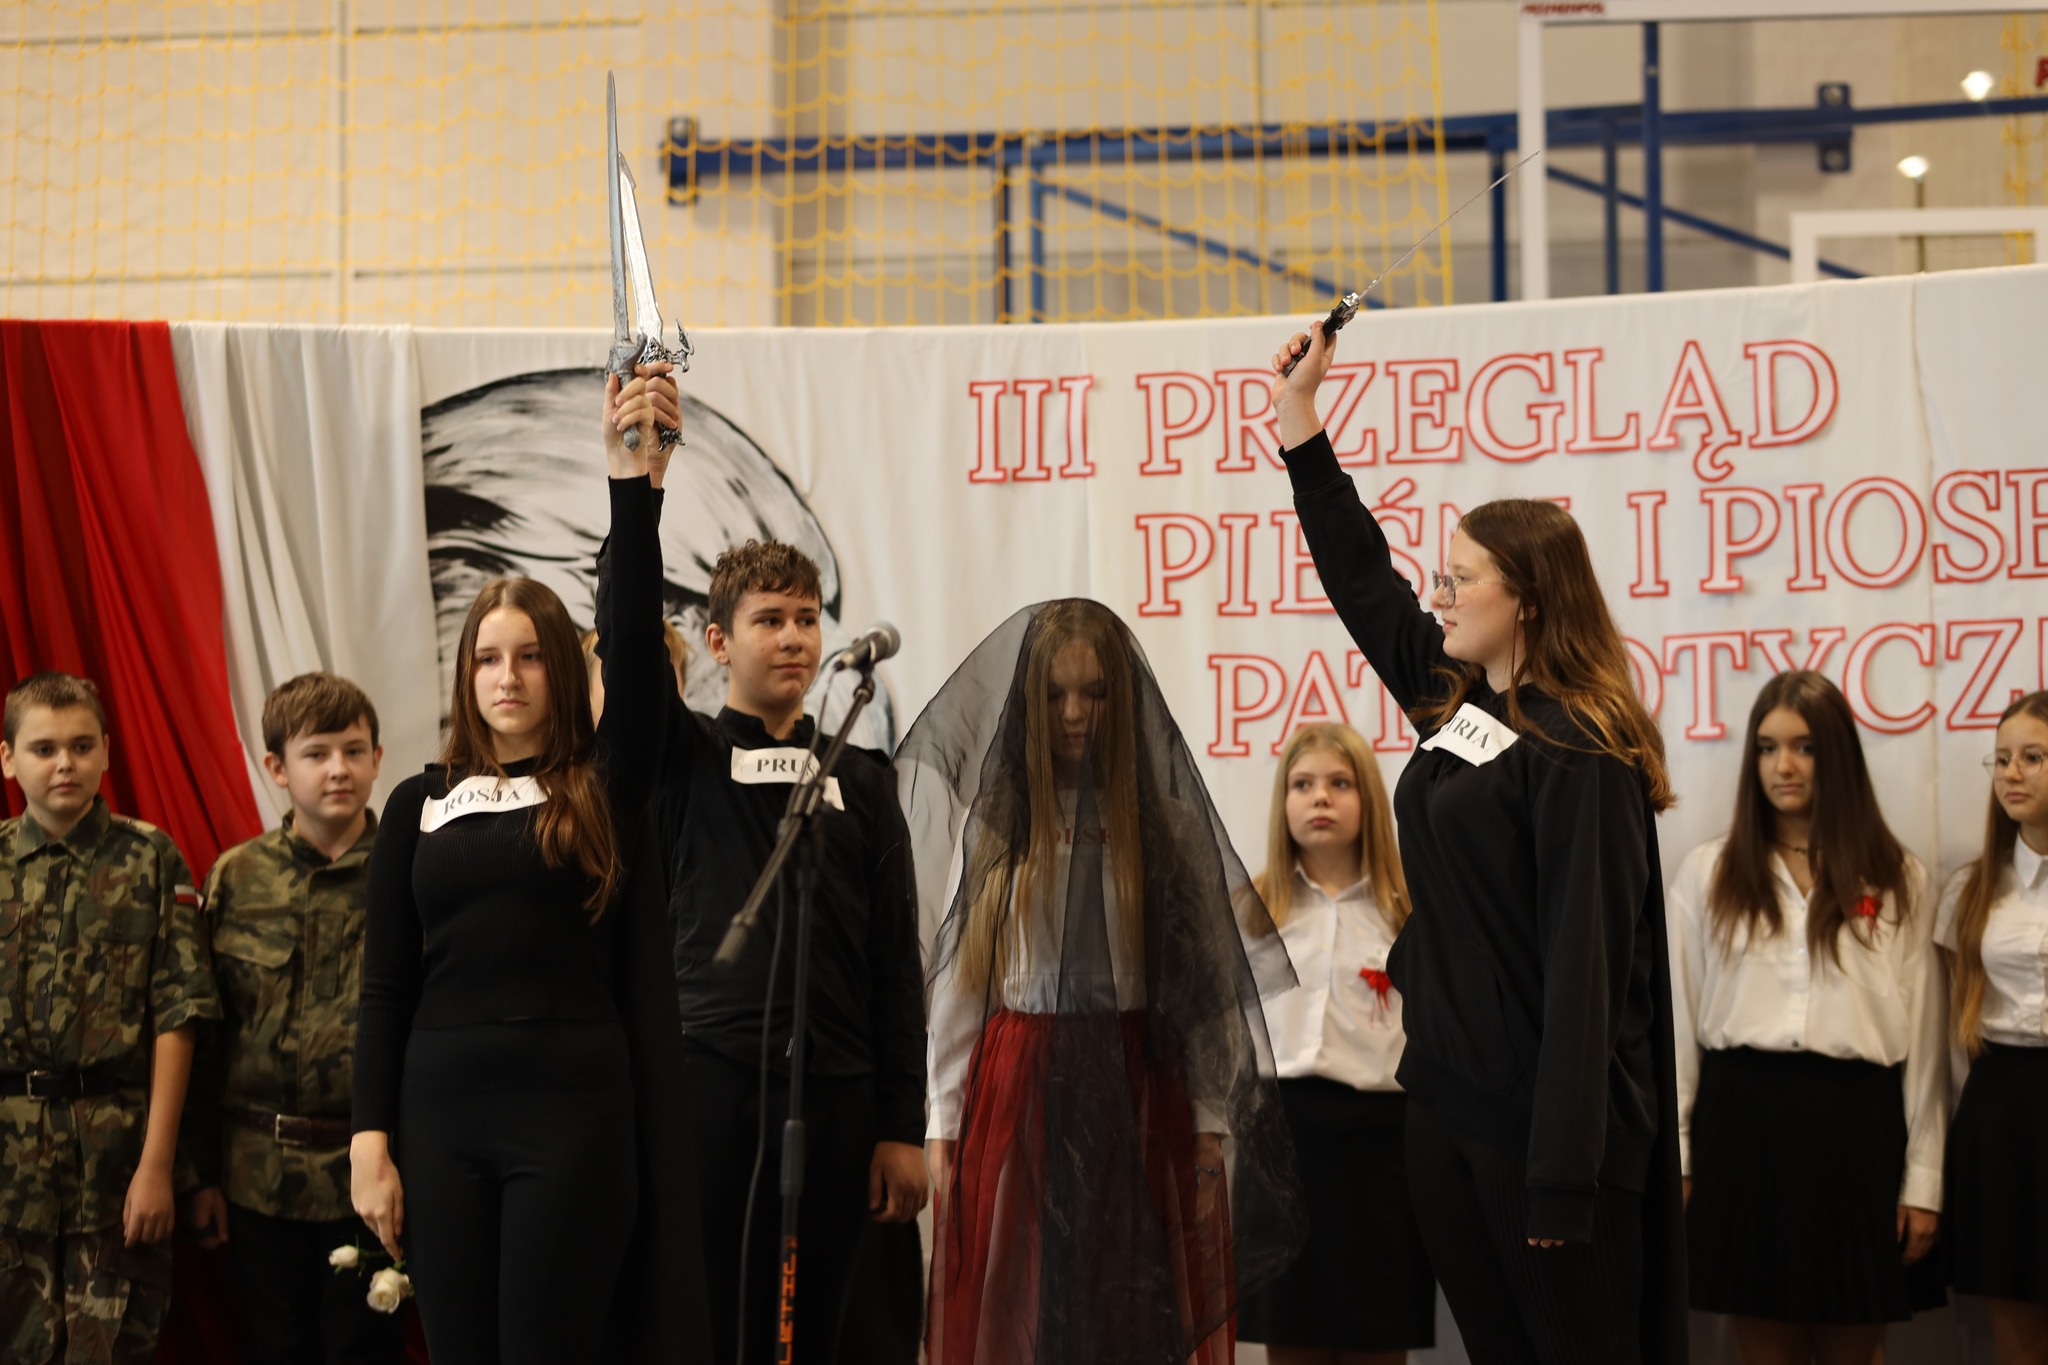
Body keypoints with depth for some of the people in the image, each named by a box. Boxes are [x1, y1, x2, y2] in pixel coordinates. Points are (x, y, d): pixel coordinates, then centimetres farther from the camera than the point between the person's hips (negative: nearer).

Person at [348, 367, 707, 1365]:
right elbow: (385, 984, 7)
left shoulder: (602, 785, 3)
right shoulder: (419, 805, 10)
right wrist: (371, 1140, -1)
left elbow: (636, 634, -11)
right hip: (441, 1113, 2)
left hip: (573, 1110, -2)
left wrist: (630, 475, -20)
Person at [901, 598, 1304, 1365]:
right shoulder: (989, 822, 6)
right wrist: (943, 1123, 2)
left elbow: (1209, 987, 2)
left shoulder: (1171, 824, 4)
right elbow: (956, 984, 6)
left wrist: (1210, 1129, -3)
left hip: (1139, 1094, -1)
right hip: (1017, 1095, 1)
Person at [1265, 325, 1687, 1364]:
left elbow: (1584, 968, -19)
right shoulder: (1453, 701, 9)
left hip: (1537, 1115, -8)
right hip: (1446, 1096, 8)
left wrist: (1562, 1173, -21)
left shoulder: (1577, 752, -15)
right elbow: (1363, 582, 22)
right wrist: (1298, 417, 20)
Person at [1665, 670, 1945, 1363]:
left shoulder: (1897, 880, 5)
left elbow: (1923, 1035, 4)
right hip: (1743, 1117, 0)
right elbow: (1678, 1021, 6)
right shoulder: (1706, 872, 6)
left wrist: (1923, 1179, 0)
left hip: (1856, 1121, 0)